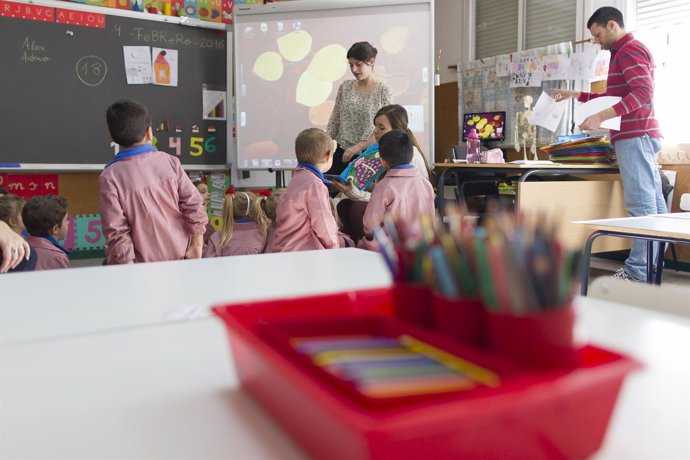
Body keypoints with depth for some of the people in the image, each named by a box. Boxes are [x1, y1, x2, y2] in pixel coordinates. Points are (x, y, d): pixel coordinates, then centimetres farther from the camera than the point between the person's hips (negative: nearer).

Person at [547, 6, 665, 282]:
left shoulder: (630, 50, -7)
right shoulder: (624, 52, 25)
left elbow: (644, 92, -21)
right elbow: (614, 97, 30)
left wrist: (601, 117, -28)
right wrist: (575, 95, 25)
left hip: (635, 137, -10)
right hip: (639, 136, 10)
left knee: (640, 203, -12)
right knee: (653, 202, 8)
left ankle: (638, 272, -13)